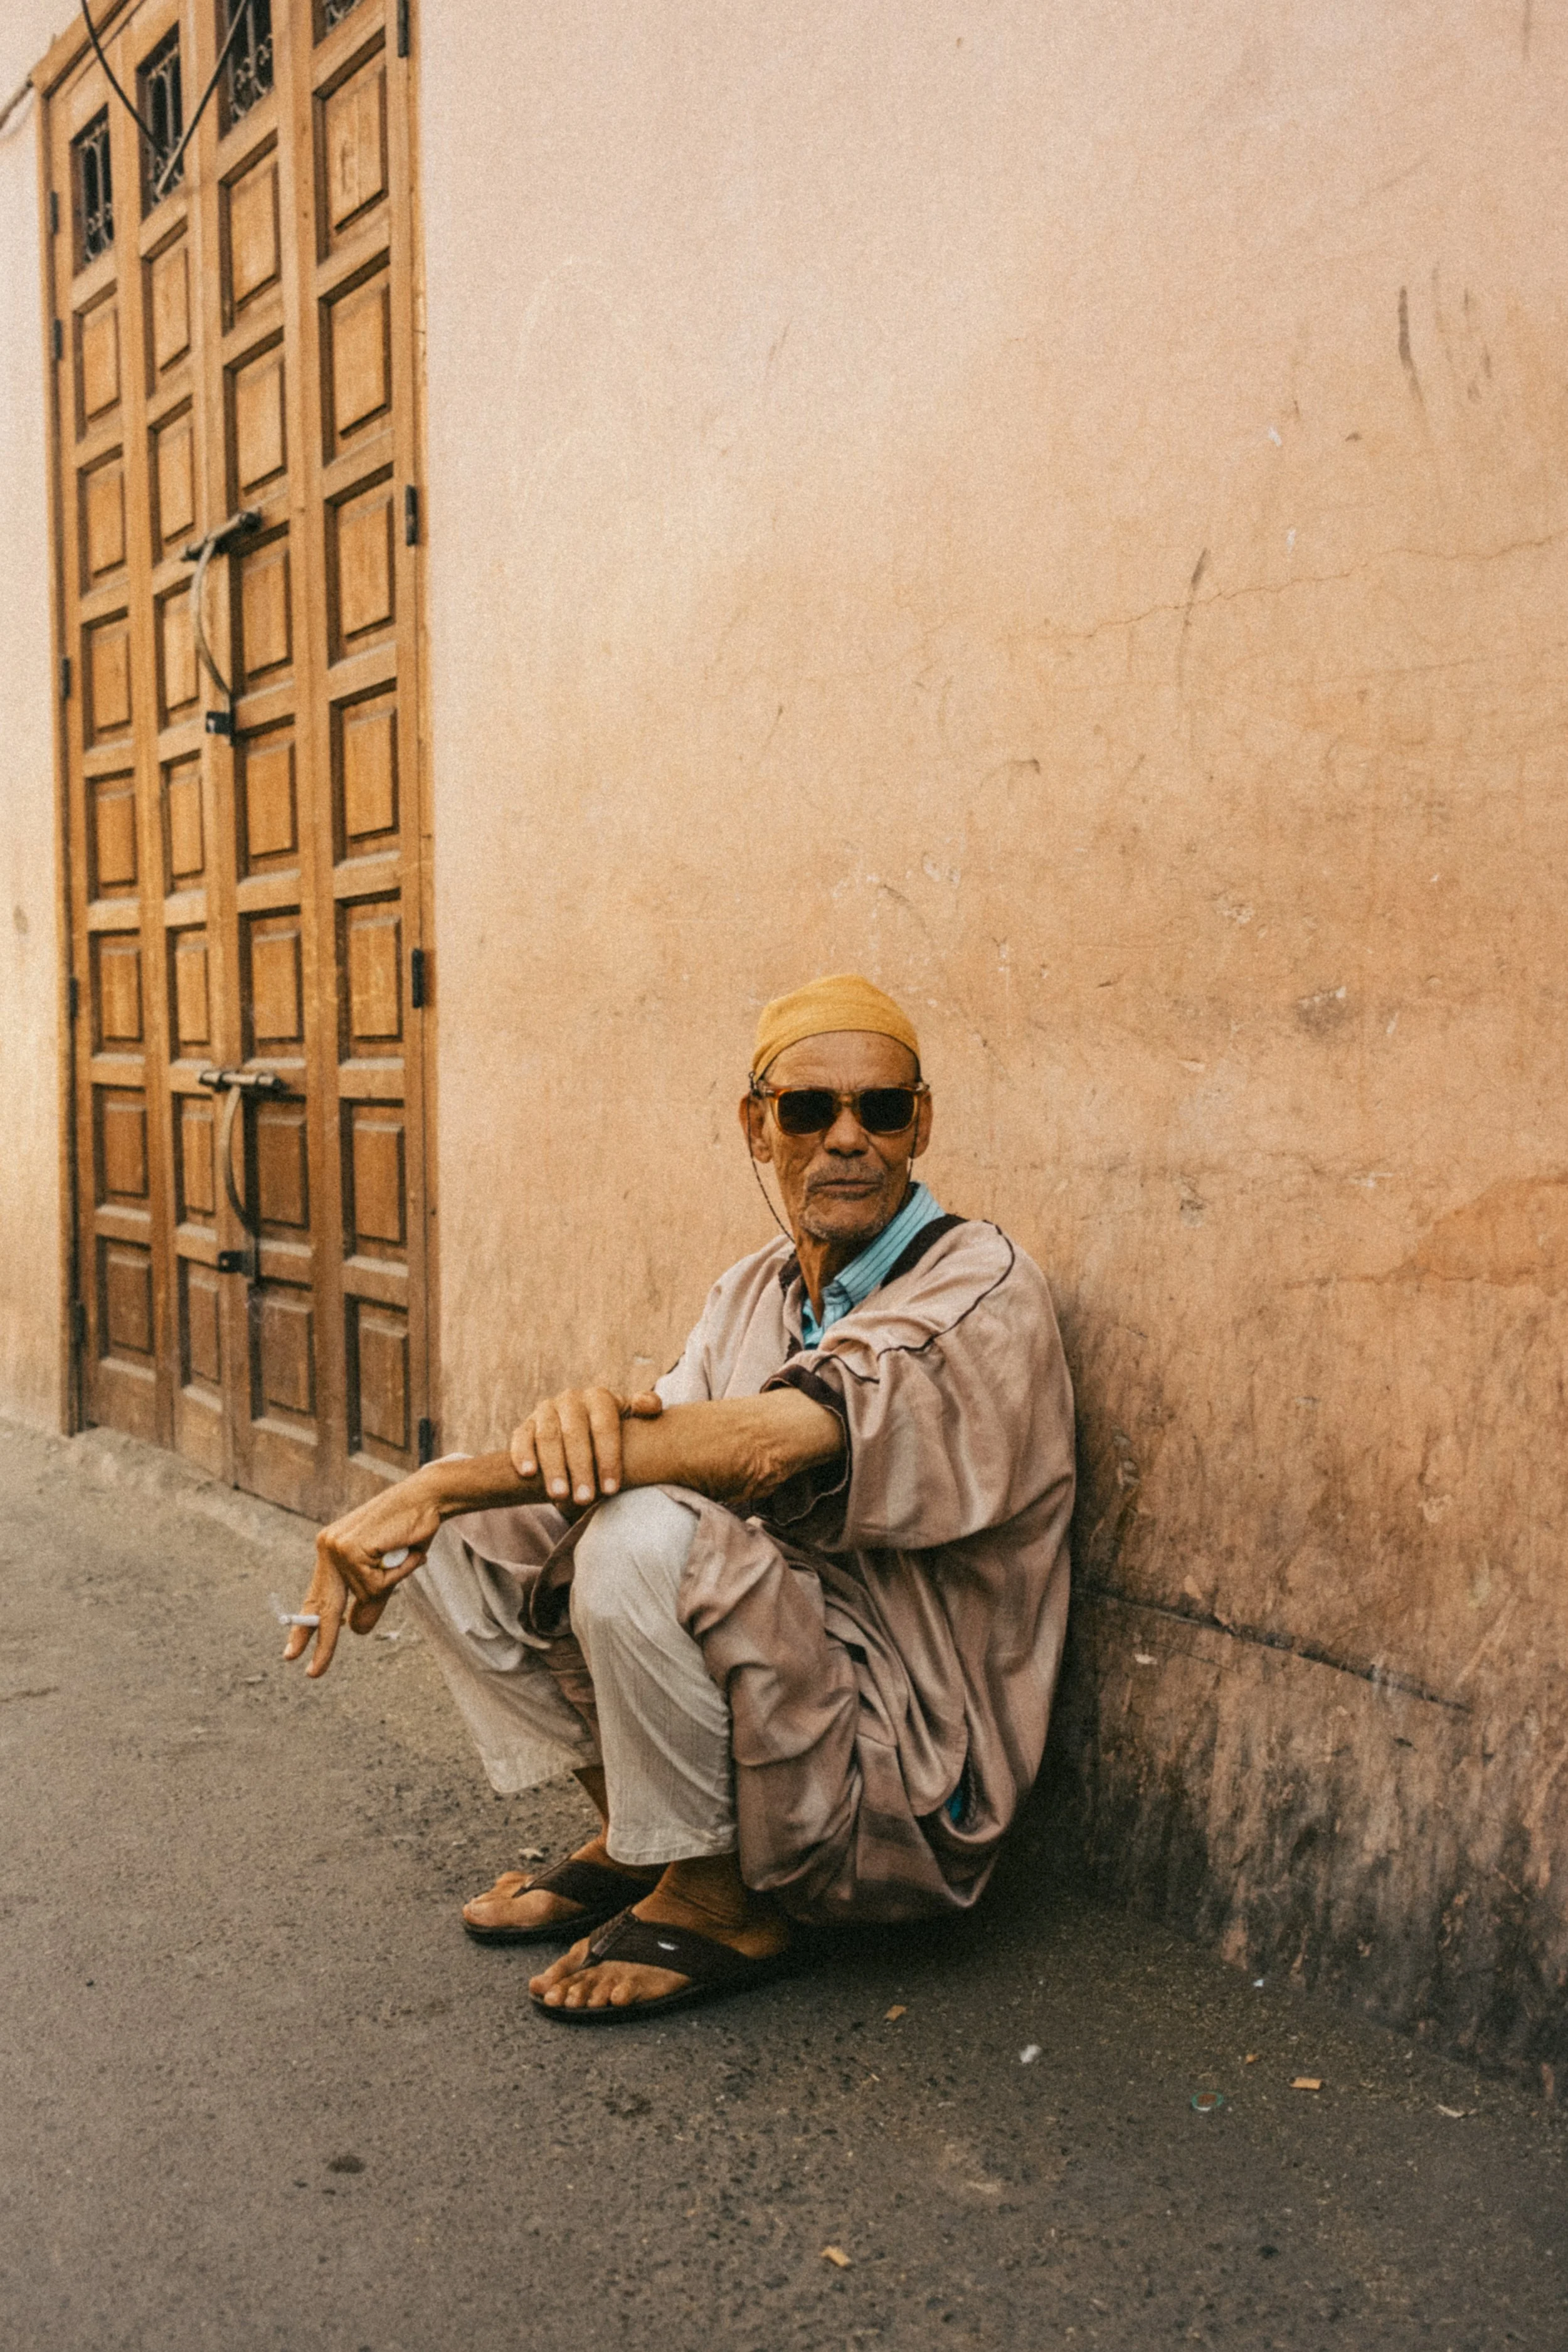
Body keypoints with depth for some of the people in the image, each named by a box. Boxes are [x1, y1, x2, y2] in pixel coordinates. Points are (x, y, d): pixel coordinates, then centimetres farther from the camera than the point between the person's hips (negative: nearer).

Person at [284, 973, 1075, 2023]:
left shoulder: (984, 1287, -17)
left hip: (903, 1790, -7)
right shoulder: (756, 1289, 9)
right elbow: (667, 1430, -4)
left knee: (648, 1536, -32)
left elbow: (772, 1442, -32)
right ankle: (634, 1841, 12)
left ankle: (722, 1899, -8)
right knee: (465, 1531, 1)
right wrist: (593, 1414, -31)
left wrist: (439, 1488, -33)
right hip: (772, 1690, 7)